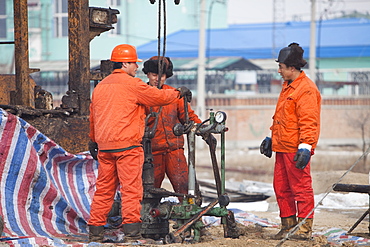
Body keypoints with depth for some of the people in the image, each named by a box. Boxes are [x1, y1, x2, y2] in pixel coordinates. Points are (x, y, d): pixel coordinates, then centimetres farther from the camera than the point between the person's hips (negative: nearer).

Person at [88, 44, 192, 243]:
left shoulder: (100, 87, 16)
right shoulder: (131, 84, -6)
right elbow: (159, 97, -1)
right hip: (127, 145, -7)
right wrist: (179, 92, 15)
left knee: (104, 189, 11)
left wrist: (94, 142, 33)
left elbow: (92, 118, 23)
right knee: (131, 188, -6)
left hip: (104, 146, 7)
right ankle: (131, 230, -11)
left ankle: (95, 230, 12)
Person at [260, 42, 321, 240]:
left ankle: (305, 228, 2)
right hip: (281, 148, 10)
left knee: (301, 188, -4)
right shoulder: (288, 86, 18)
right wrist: (271, 137, 27)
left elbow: (309, 122, -19)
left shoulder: (306, 90, -14)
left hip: (296, 149, -10)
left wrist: (305, 147, -23)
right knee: (281, 188, 12)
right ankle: (288, 225, 21)